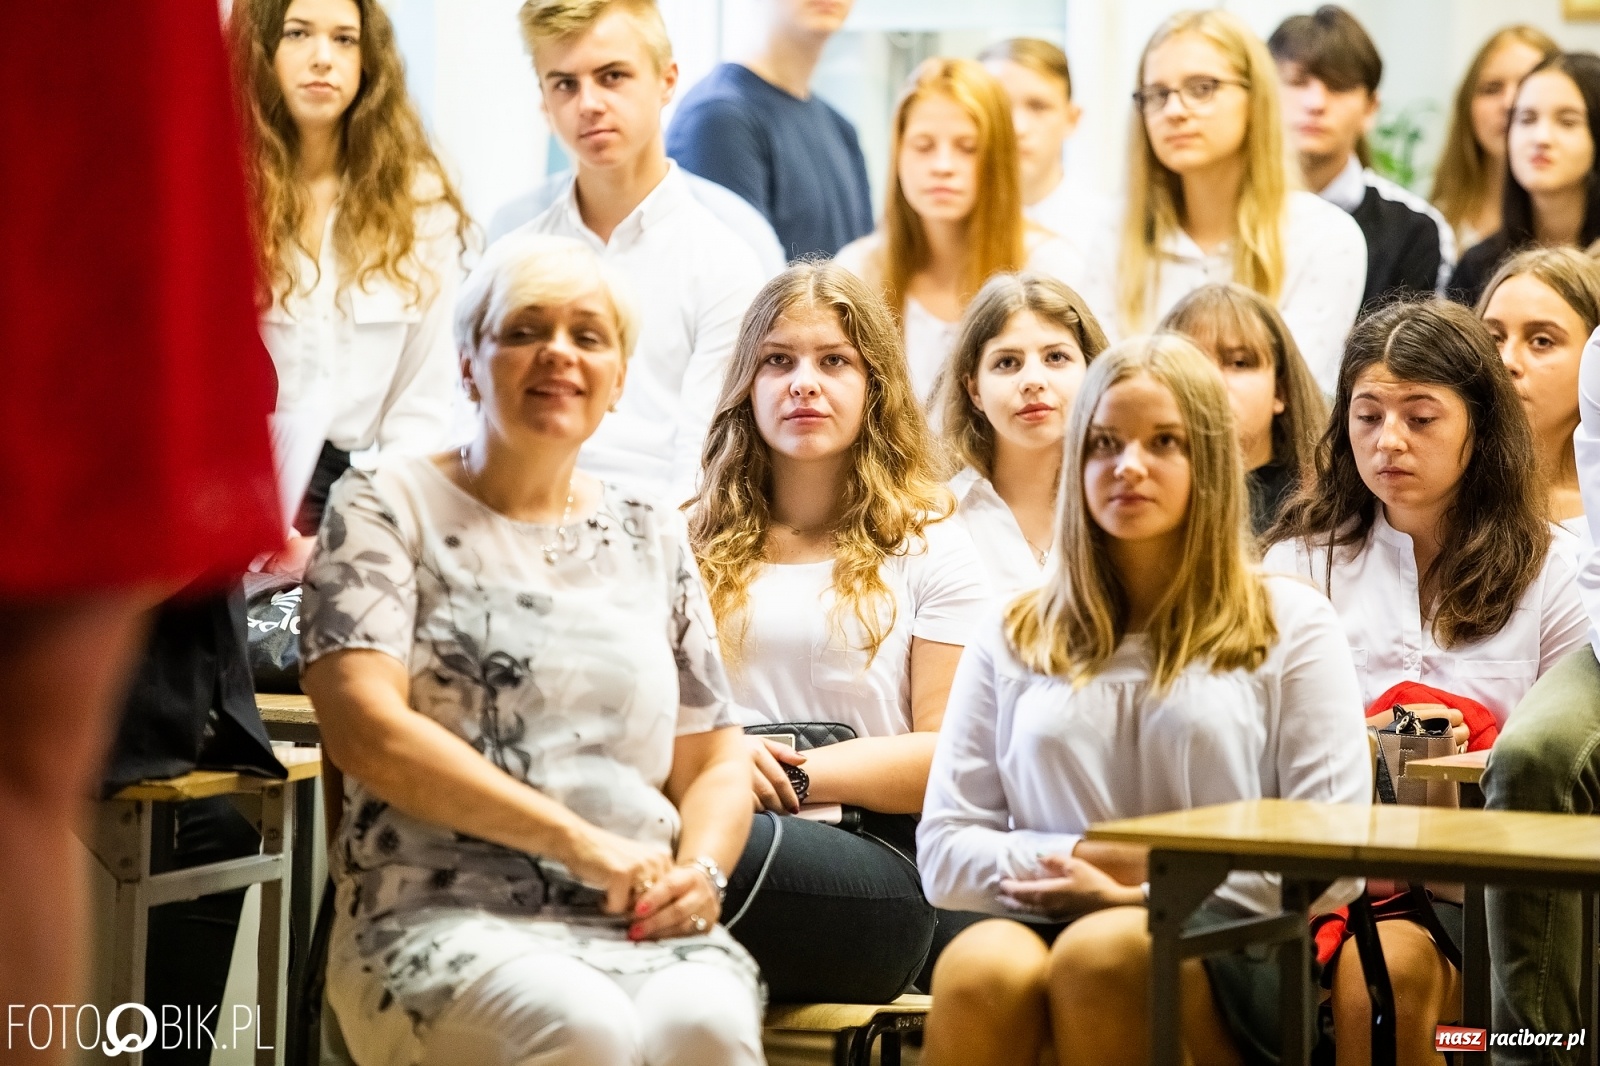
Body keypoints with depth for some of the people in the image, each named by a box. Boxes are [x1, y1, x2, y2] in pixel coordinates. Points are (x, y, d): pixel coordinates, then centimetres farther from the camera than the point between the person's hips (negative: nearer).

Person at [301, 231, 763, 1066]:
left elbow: (716, 764, 23)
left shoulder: (652, 539, 21)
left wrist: (700, 871, -1)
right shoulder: (386, 509, 8)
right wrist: (580, 841, -12)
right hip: (443, 914, -3)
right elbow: (365, 729, -6)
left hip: (640, 928, 3)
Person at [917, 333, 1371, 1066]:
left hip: (1231, 947, -2)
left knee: (1105, 951, -38)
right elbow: (944, 853, 14)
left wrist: (1146, 896, -6)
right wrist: (1086, 860, -3)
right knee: (982, 966, -36)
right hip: (1041, 924, 2)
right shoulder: (1013, 637, 21)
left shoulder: (1290, 623, 13)